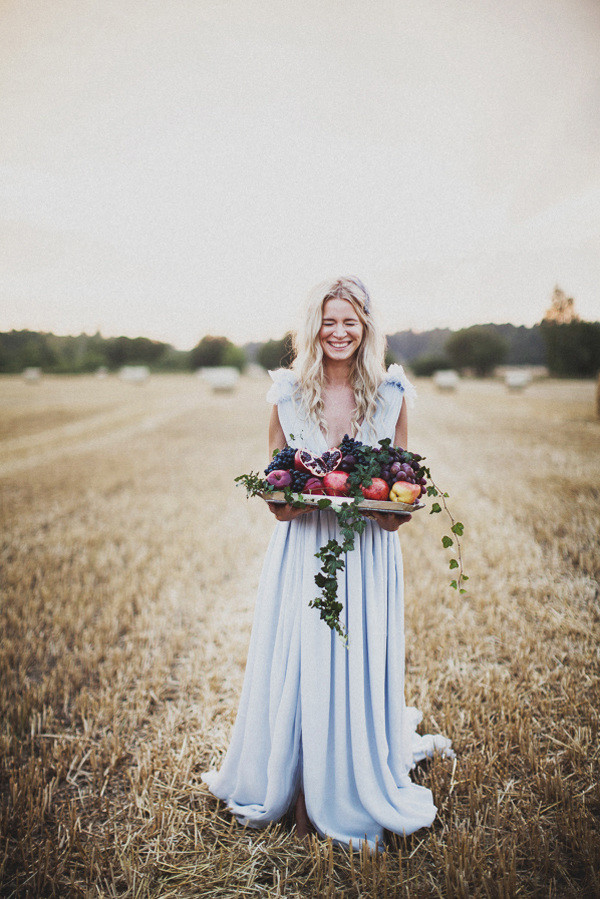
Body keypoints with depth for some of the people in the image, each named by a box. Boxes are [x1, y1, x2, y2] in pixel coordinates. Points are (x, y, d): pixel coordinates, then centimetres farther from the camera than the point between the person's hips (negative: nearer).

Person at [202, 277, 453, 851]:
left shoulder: (391, 394, 0)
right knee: (295, 667, 7)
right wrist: (281, 501, -14)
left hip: (368, 553, 0)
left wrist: (397, 509, -13)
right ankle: (293, 789, 30)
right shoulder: (287, 393, 0)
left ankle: (360, 799, 30)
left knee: (361, 669, 7)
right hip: (302, 549, 1)